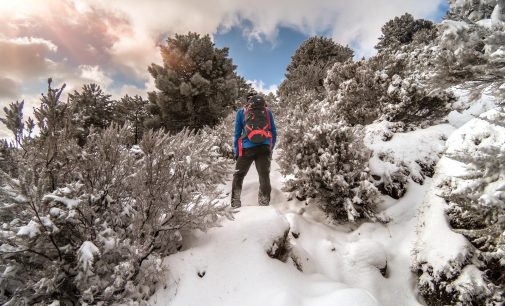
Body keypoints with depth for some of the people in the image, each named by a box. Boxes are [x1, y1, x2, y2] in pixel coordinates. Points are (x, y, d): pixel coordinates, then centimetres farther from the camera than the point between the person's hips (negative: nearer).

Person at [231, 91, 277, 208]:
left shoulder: (241, 112, 9)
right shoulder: (267, 111, 14)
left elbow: (237, 134, 7)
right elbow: (274, 132, 13)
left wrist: (236, 153, 12)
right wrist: (271, 148, 20)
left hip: (247, 149, -1)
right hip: (265, 148, 1)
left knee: (238, 176, 11)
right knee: (264, 176, 3)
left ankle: (235, 205, 9)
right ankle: (264, 204, -2)